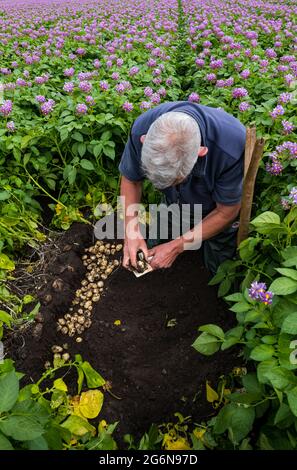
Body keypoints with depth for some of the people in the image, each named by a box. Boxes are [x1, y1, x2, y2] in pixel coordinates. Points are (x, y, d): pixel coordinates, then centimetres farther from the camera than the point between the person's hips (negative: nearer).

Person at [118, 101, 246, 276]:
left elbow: (226, 212, -26)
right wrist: (132, 230, -28)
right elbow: (130, 180, -15)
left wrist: (178, 246, -26)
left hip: (216, 211, -2)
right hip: (174, 203, 3)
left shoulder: (233, 145, -43)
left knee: (219, 269, 15)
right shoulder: (142, 129, -35)